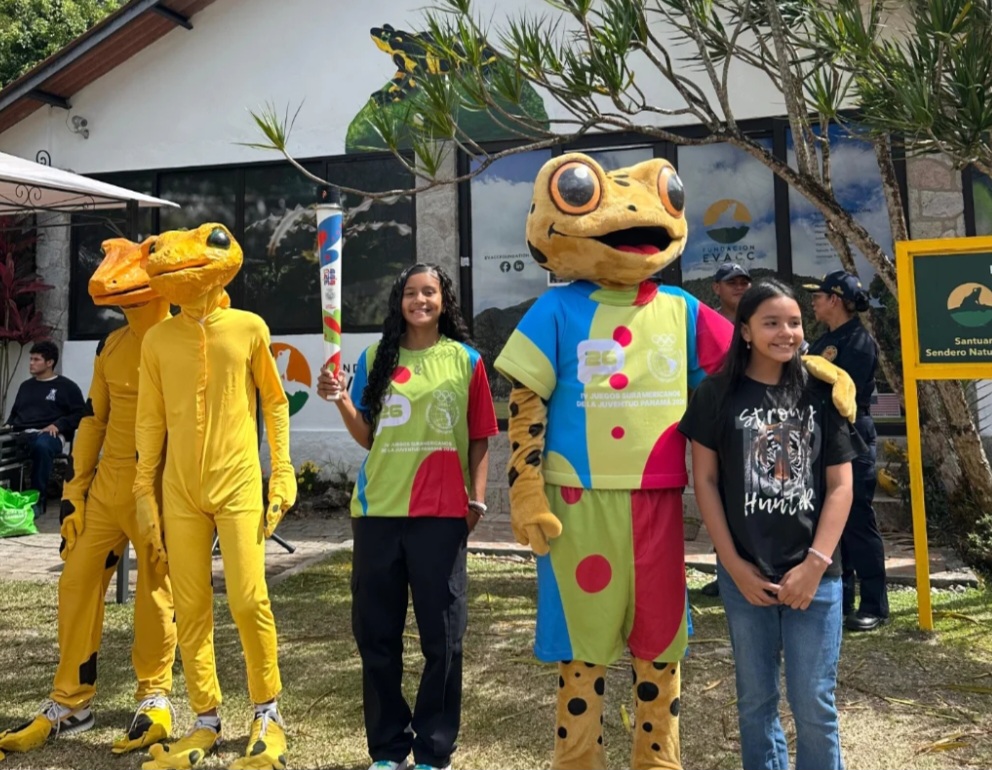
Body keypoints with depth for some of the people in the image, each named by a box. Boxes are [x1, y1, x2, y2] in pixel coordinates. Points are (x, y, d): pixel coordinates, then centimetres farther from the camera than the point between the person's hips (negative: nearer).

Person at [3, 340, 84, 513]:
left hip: (49, 435, -4)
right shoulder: (25, 386, 30)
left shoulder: (67, 386, 12)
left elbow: (80, 414, 4)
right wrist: (8, 426, 9)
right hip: (22, 434, 4)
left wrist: (58, 425, -11)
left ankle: (37, 499, -32)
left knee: (42, 445, -43)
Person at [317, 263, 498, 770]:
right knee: (376, 633, 7)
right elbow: (367, 437, 9)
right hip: (378, 511, 2)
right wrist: (341, 401, -7)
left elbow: (479, 440, 7)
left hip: (442, 514, -2)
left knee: (442, 636, 3)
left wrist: (477, 498, -2)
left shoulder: (465, 360, 5)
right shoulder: (376, 359, 8)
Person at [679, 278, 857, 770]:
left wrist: (815, 564, -9)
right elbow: (704, 480, -2)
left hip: (814, 573, 0)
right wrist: (734, 565, -6)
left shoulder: (820, 394, 2)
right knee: (755, 700, 13)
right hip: (745, 573, 0)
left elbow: (840, 485, 0)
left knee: (814, 705, 5)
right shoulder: (717, 394, -2)